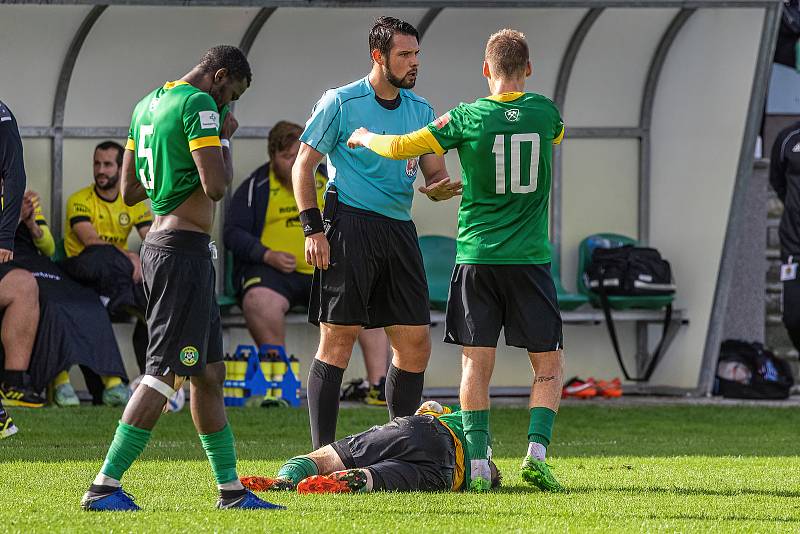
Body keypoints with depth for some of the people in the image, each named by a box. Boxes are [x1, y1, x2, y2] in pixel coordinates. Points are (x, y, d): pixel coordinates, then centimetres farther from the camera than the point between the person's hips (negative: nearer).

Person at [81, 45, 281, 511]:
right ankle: (105, 486, -12)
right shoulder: (199, 104, -13)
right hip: (186, 249, -11)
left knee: (209, 373, 14)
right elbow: (216, 186, -20)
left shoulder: (148, 105, 16)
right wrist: (225, 139, -4)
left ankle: (232, 490, 18)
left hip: (161, 242, 11)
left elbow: (129, 191, 21)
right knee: (165, 373, -10)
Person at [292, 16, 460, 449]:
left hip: (399, 230, 6)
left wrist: (437, 187, -10)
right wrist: (313, 229, -9)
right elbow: (303, 166, 0)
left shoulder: (420, 111, 14)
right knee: (338, 340, -8)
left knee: (415, 344, 4)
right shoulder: (341, 103, -1)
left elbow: (435, 174, 15)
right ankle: (322, 453, -6)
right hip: (350, 227, -6)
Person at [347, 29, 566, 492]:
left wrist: (366, 137, 20)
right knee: (549, 365, 6)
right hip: (530, 258, 0)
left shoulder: (467, 119, -5)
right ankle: (537, 450, -11)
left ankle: (478, 462, -3)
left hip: (477, 257, 0)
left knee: (477, 362, 4)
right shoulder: (545, 113, 0)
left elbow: (401, 148, -2)